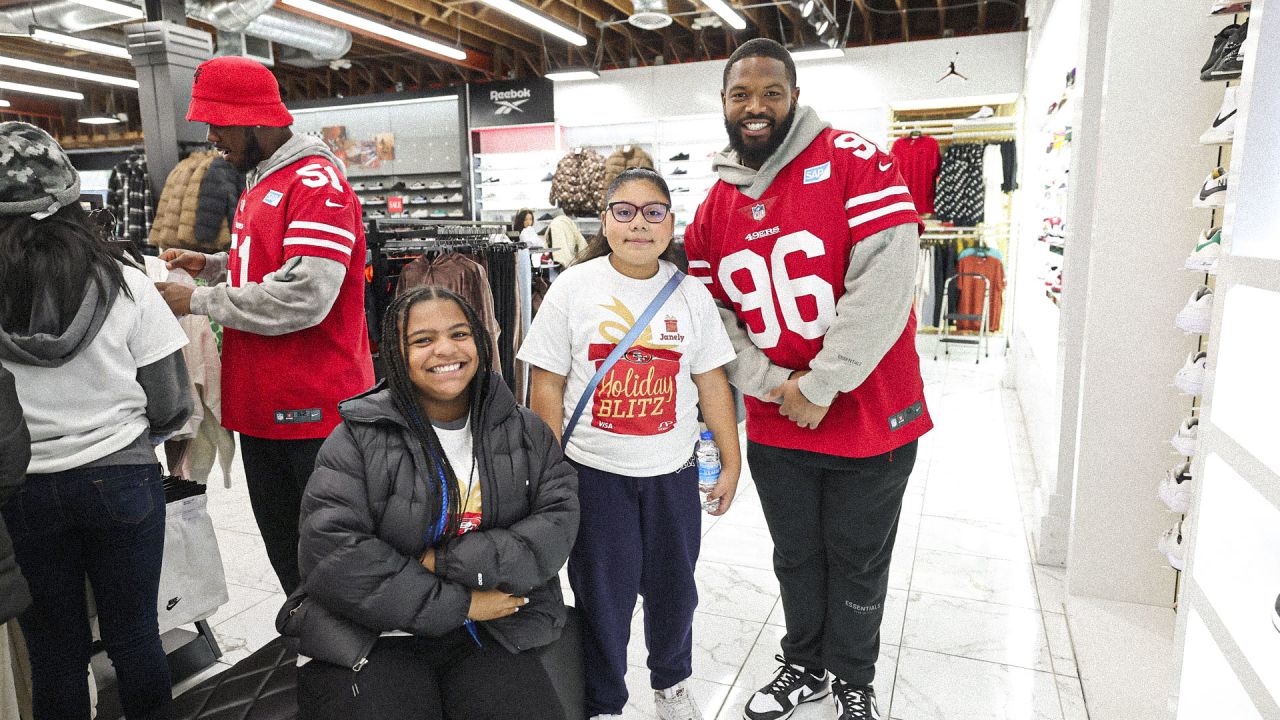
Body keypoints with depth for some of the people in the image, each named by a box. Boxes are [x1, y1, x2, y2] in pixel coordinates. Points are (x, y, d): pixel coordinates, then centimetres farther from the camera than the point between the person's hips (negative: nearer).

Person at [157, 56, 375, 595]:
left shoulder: (317, 182, -15)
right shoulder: (258, 183, 16)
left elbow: (303, 296, -24)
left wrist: (200, 301, -14)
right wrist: (213, 265, 11)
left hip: (314, 408, -9)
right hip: (260, 405, 10)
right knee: (283, 549, 19)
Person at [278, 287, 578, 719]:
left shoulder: (525, 432, 5)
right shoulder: (360, 437, -5)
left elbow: (558, 521, -5)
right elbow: (332, 555, -14)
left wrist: (453, 562, -16)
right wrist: (459, 603, -14)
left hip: (491, 636, 2)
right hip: (371, 638, -2)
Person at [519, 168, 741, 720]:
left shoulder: (691, 293, 0)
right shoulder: (574, 288, -6)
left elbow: (712, 383, 4)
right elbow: (548, 385, -4)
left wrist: (731, 462, 5)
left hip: (672, 472, 3)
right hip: (594, 473, -2)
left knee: (674, 589, 17)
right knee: (603, 596, 10)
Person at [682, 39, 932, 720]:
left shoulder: (855, 162, -12)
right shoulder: (714, 208, 4)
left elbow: (884, 281, -21)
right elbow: (713, 314, 3)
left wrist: (819, 387, -18)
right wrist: (775, 386, -11)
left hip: (868, 417, -4)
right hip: (774, 428, 4)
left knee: (857, 563, 14)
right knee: (796, 557, 21)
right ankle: (805, 665, 45)